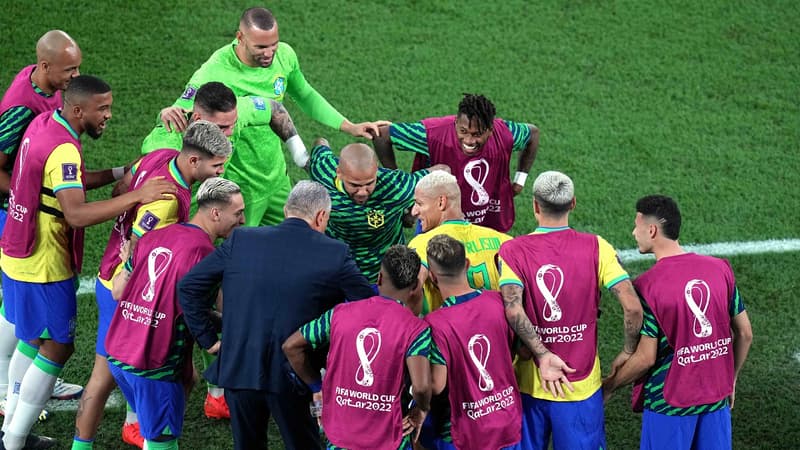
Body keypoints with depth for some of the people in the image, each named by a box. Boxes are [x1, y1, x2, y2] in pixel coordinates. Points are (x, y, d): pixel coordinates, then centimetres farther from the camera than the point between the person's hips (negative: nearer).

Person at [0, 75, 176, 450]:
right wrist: (136, 196, -39)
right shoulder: (62, 150, -26)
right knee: (57, 347, 1)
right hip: (44, 268, -10)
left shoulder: (44, 123, 4)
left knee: (32, 340, 21)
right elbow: (76, 214, -37)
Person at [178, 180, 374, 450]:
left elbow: (188, 286, 3)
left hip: (238, 369, 2)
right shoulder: (335, 254, -6)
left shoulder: (240, 240, 0)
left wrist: (208, 339, 7)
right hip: (292, 376, -2)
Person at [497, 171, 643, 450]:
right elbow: (632, 307, -15)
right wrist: (628, 352, 0)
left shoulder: (513, 251, -7)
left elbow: (512, 310, -22)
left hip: (529, 383, 1)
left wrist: (543, 355, -17)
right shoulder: (596, 248, -8)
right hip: (582, 385, -1)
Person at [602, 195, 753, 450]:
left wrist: (608, 386, 1)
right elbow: (745, 334, 5)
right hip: (717, 399, 4)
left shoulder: (646, 286, -15)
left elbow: (646, 358, -14)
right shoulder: (720, 269, -1)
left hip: (669, 403, -4)